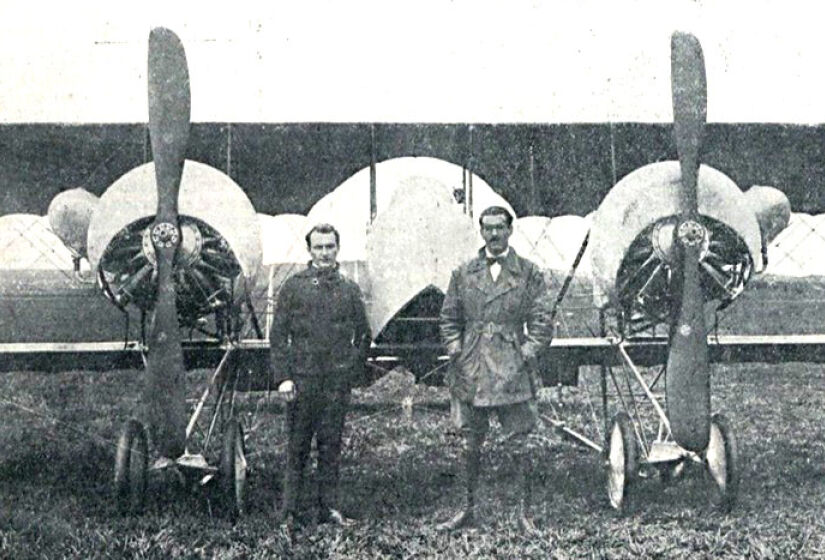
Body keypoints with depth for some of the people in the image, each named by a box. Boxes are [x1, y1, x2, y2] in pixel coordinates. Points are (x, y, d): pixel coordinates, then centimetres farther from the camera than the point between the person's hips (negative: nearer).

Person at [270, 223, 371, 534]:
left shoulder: (350, 290, 10)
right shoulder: (293, 287, 3)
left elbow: (363, 336, 16)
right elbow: (278, 335, 1)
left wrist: (354, 372, 7)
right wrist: (283, 377, -7)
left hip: (337, 383, 2)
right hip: (302, 379, -2)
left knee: (331, 447, 6)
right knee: (297, 447, 1)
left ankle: (328, 508, 15)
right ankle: (291, 512, 7)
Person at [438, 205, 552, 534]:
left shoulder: (529, 274, 3)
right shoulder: (463, 274, 9)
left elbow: (541, 324, 3)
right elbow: (448, 321, 12)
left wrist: (524, 356, -6)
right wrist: (457, 355, 2)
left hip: (512, 373, -2)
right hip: (471, 374, 2)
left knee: (519, 445, 1)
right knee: (471, 444, 10)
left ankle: (525, 513, 12)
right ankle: (469, 509, 21)